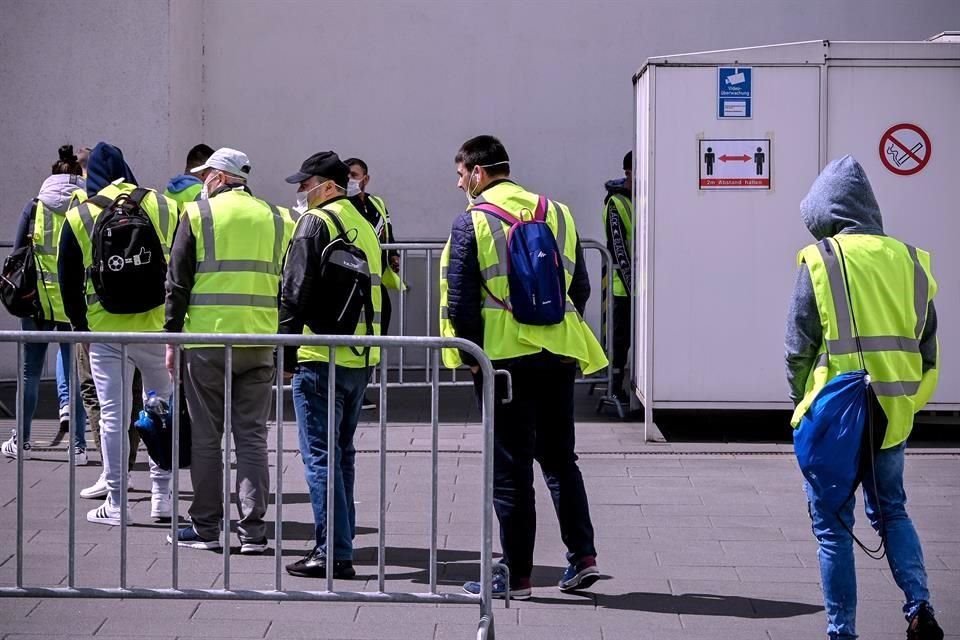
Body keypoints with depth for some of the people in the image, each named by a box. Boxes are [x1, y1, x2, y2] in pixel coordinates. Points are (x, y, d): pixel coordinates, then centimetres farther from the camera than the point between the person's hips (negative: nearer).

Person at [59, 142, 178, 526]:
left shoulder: (78, 218, 0)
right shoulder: (165, 208, 2)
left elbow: (68, 282, 5)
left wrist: (81, 326, 18)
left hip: (106, 330, -1)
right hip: (158, 326, 1)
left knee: (113, 414, 4)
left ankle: (115, 504, 6)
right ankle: (161, 496, 14)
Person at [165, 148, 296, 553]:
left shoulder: (198, 214, -1)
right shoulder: (277, 219, 10)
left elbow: (177, 283, -2)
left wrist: (172, 338, 4)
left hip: (207, 340, -3)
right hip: (260, 344, 3)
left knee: (206, 437, 5)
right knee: (252, 437, 6)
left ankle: (205, 527, 10)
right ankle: (252, 531, 4)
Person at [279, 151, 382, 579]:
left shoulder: (315, 222, -8)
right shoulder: (364, 225, 17)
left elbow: (295, 293, -13)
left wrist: (287, 353, -8)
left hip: (321, 357, -8)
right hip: (362, 357, 8)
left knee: (320, 456, -5)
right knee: (342, 453, 16)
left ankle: (333, 552, -7)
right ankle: (340, 541, 21)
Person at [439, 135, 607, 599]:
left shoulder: (471, 221, -6)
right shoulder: (558, 214, 10)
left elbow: (459, 298, -9)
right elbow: (580, 288, 13)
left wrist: (469, 355, -2)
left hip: (505, 355, -5)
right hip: (559, 352, 5)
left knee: (510, 466, 1)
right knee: (560, 457, 16)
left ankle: (517, 574, 4)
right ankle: (583, 557, 8)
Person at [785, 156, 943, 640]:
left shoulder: (821, 261, -9)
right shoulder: (908, 260, 4)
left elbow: (799, 348, -7)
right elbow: (927, 349, 7)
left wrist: (802, 403, 7)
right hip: (893, 416, 4)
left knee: (833, 526, 7)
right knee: (892, 511, 21)